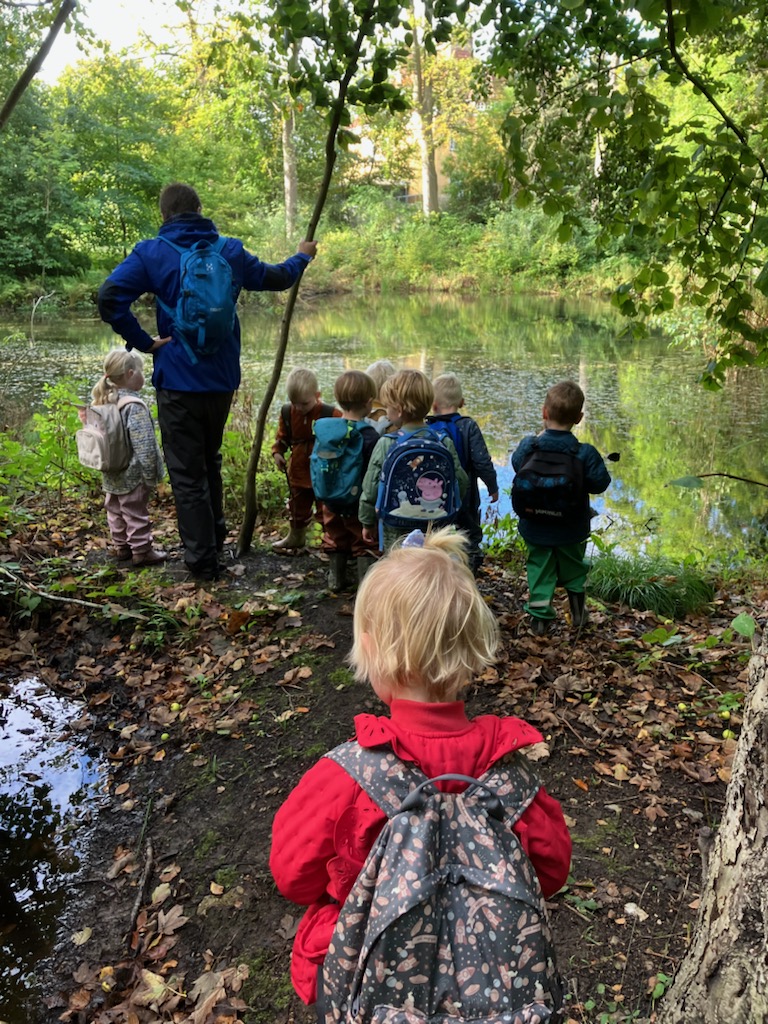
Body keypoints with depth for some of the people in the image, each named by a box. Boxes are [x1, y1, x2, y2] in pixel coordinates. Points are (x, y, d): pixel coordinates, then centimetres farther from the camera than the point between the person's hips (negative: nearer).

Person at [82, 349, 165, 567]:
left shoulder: (103, 402, 3)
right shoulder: (134, 407, -22)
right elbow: (144, 446, -23)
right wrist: (151, 475, -16)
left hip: (111, 474, 8)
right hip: (132, 475, -8)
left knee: (115, 510, 19)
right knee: (136, 513, 4)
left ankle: (121, 547, 32)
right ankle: (141, 551, 14)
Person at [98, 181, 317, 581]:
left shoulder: (151, 252, -5)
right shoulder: (230, 250, 5)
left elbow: (110, 296, -20)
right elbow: (273, 277, 21)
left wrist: (144, 341, -10)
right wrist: (301, 257, 40)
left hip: (178, 379, -4)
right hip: (222, 378, 4)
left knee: (186, 472, 4)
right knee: (209, 460, 23)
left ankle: (202, 559, 9)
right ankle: (216, 537, 35)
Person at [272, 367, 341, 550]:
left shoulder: (331, 414, -16)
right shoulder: (287, 412, -2)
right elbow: (282, 436, 10)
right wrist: (277, 452, -4)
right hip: (298, 472, 5)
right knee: (297, 506, 22)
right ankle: (296, 536, 41)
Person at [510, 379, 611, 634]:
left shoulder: (529, 446, -16)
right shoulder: (585, 454, -22)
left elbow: (517, 464, 4)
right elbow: (599, 483, -16)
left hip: (535, 527, 0)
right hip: (571, 528, 0)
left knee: (539, 569, 15)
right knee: (573, 567, 24)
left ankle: (540, 617, 18)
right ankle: (578, 612, 34)